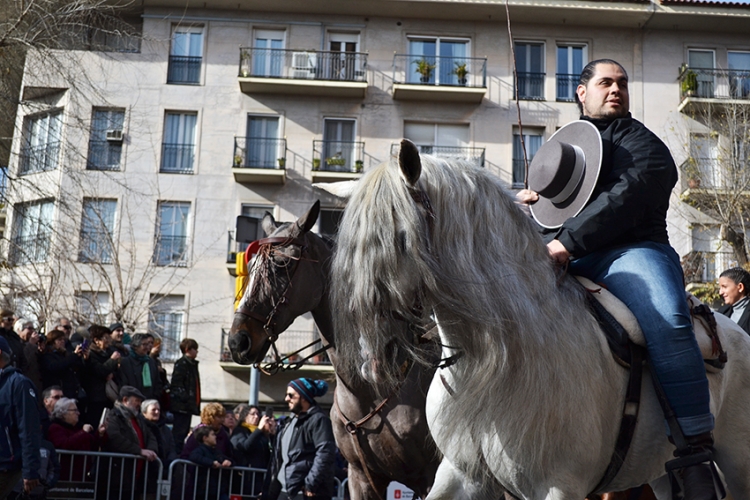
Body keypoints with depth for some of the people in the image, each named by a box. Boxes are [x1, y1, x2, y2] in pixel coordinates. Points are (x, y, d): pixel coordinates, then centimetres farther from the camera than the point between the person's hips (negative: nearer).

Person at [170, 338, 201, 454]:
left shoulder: (192, 364, 19)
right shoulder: (181, 363, -9)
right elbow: (177, 384, -18)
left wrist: (196, 404, 17)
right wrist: (186, 399, -22)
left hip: (190, 405, 9)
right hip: (182, 405, -9)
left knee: (184, 431, 12)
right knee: (180, 432, -8)